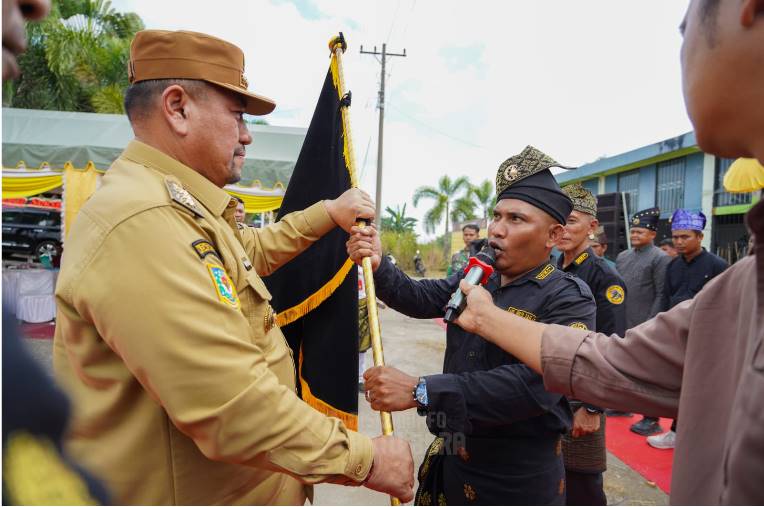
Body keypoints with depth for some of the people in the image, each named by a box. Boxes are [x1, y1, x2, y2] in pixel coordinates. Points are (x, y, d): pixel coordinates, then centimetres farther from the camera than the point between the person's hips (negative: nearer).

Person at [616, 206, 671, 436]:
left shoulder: (661, 259, -7)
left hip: (644, 327, -6)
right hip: (621, 325, 6)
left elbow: (662, 295, -12)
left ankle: (652, 419, 9)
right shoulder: (622, 257, 13)